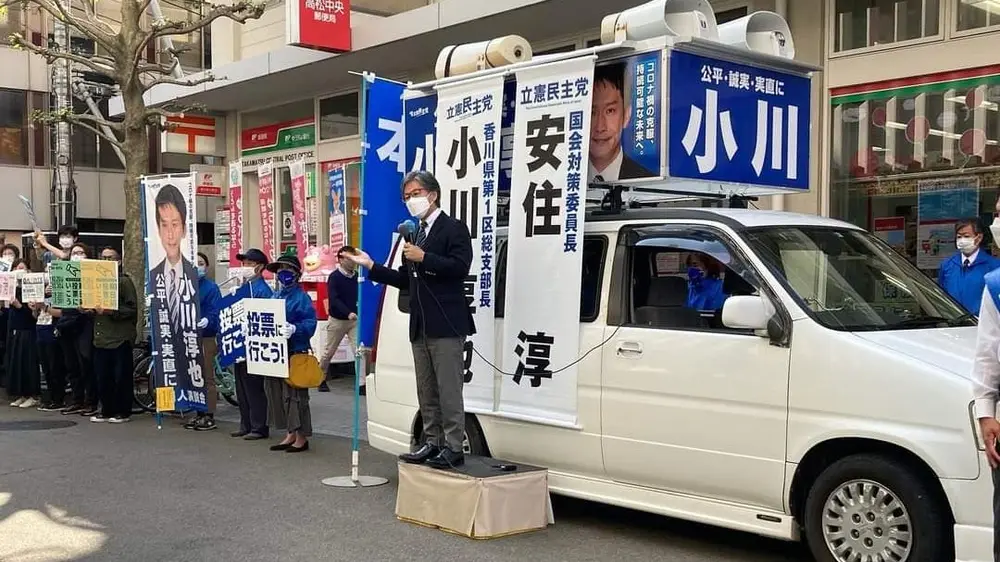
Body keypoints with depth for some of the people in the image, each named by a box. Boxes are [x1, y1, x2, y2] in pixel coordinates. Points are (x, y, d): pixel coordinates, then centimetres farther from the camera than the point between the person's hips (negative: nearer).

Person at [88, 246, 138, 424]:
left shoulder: (124, 281, -3)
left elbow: (132, 309, -10)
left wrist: (110, 311, -20)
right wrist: (89, 309, 4)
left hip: (120, 337, -6)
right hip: (101, 337, 6)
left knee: (121, 376, -1)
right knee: (103, 377, 7)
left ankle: (123, 411, 7)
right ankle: (106, 410, 17)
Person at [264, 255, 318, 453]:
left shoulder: (301, 298, -8)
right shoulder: (275, 296, 16)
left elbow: (310, 323, -16)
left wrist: (294, 329, -31)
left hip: (295, 353, -8)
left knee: (295, 395, -4)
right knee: (279, 395, 12)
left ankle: (302, 437, 5)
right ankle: (291, 434, 23)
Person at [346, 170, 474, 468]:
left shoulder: (453, 229, -4)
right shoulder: (415, 235, 20)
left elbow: (460, 267, -18)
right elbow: (406, 280, 20)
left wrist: (423, 258, -20)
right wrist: (371, 266, 15)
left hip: (446, 324, -8)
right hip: (420, 327, 8)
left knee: (449, 390, -6)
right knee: (427, 392, 12)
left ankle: (454, 447, -2)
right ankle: (432, 443, 20)